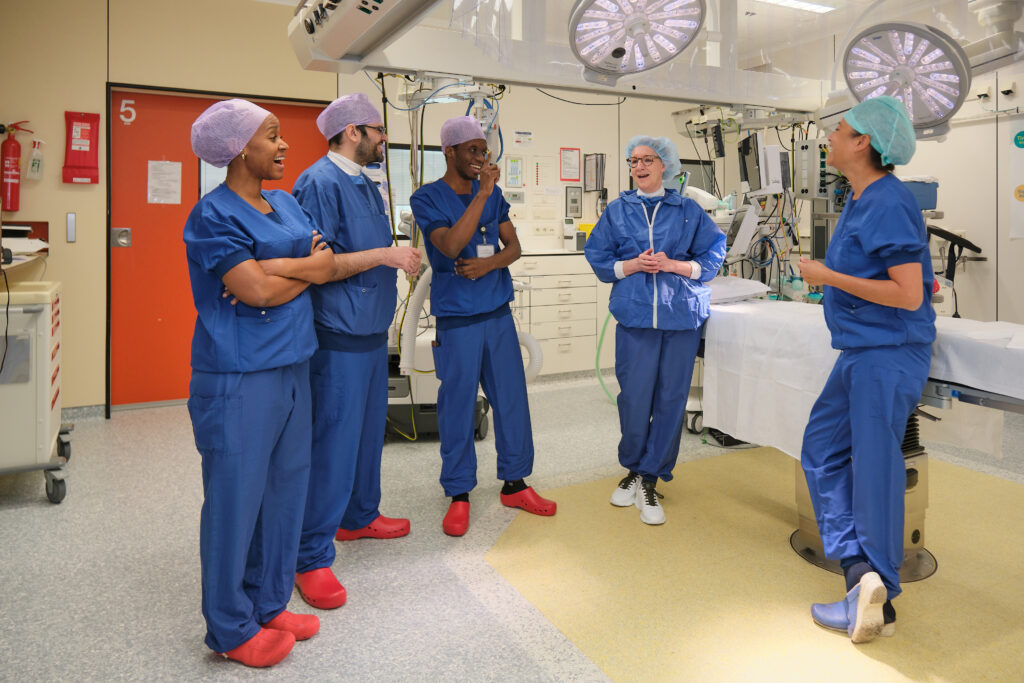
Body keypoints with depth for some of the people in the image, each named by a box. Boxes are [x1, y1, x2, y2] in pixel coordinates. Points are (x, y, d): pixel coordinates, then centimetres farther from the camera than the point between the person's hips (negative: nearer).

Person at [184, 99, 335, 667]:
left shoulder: (286, 204, 14)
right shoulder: (214, 214, -9)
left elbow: (326, 263, 4)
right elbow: (256, 290, -18)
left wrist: (279, 269, -12)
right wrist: (308, 269, -2)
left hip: (291, 366, 8)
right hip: (238, 378, -7)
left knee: (285, 489, 13)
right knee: (236, 497, 3)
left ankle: (268, 604, 30)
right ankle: (232, 628, 20)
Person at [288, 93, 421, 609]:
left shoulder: (366, 185, 16)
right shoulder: (320, 182, -14)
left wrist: (400, 257, 0)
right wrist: (385, 255, -21)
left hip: (372, 334, 10)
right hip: (339, 339, -10)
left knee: (368, 430, 19)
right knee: (333, 443, -5)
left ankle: (359, 517, 38)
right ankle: (312, 558, 7)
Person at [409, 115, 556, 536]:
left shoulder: (493, 194, 9)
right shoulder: (427, 198, -6)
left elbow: (514, 247, 9)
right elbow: (450, 245, -21)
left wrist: (488, 264, -12)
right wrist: (482, 194, -22)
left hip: (498, 312, 5)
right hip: (456, 317, -5)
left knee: (512, 398, 9)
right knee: (457, 405, 2)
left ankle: (515, 483, 24)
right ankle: (459, 494, 17)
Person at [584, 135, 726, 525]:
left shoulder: (688, 211, 9)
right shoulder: (617, 211, 11)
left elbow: (714, 253, 7)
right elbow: (597, 257, 9)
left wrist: (674, 265, -8)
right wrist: (631, 265, -8)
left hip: (682, 314, 1)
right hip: (635, 314, 0)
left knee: (671, 398, 1)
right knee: (634, 397, -3)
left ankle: (650, 478, 14)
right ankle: (633, 468, 22)